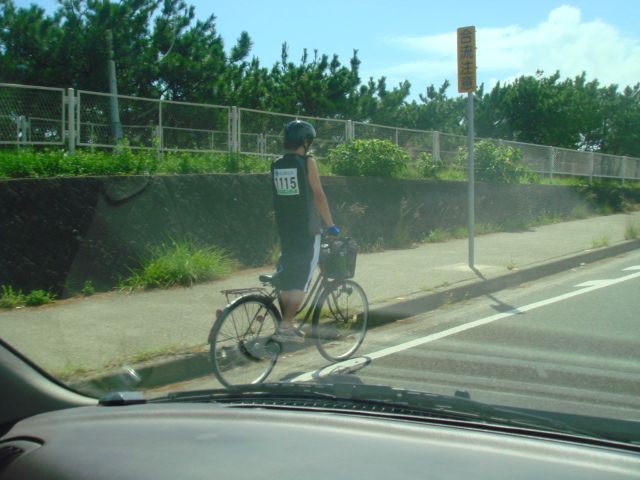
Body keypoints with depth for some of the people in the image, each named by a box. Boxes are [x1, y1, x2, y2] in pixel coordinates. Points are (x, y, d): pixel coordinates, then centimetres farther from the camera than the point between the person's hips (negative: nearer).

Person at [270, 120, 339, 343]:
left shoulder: (276, 165, 7)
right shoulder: (307, 162, -10)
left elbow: (279, 197, 13)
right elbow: (318, 196, -11)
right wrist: (330, 225, -3)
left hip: (285, 230, 6)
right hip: (307, 230, -6)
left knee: (286, 278, 12)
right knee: (301, 280, -2)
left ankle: (286, 324, 17)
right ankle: (285, 327, -6)